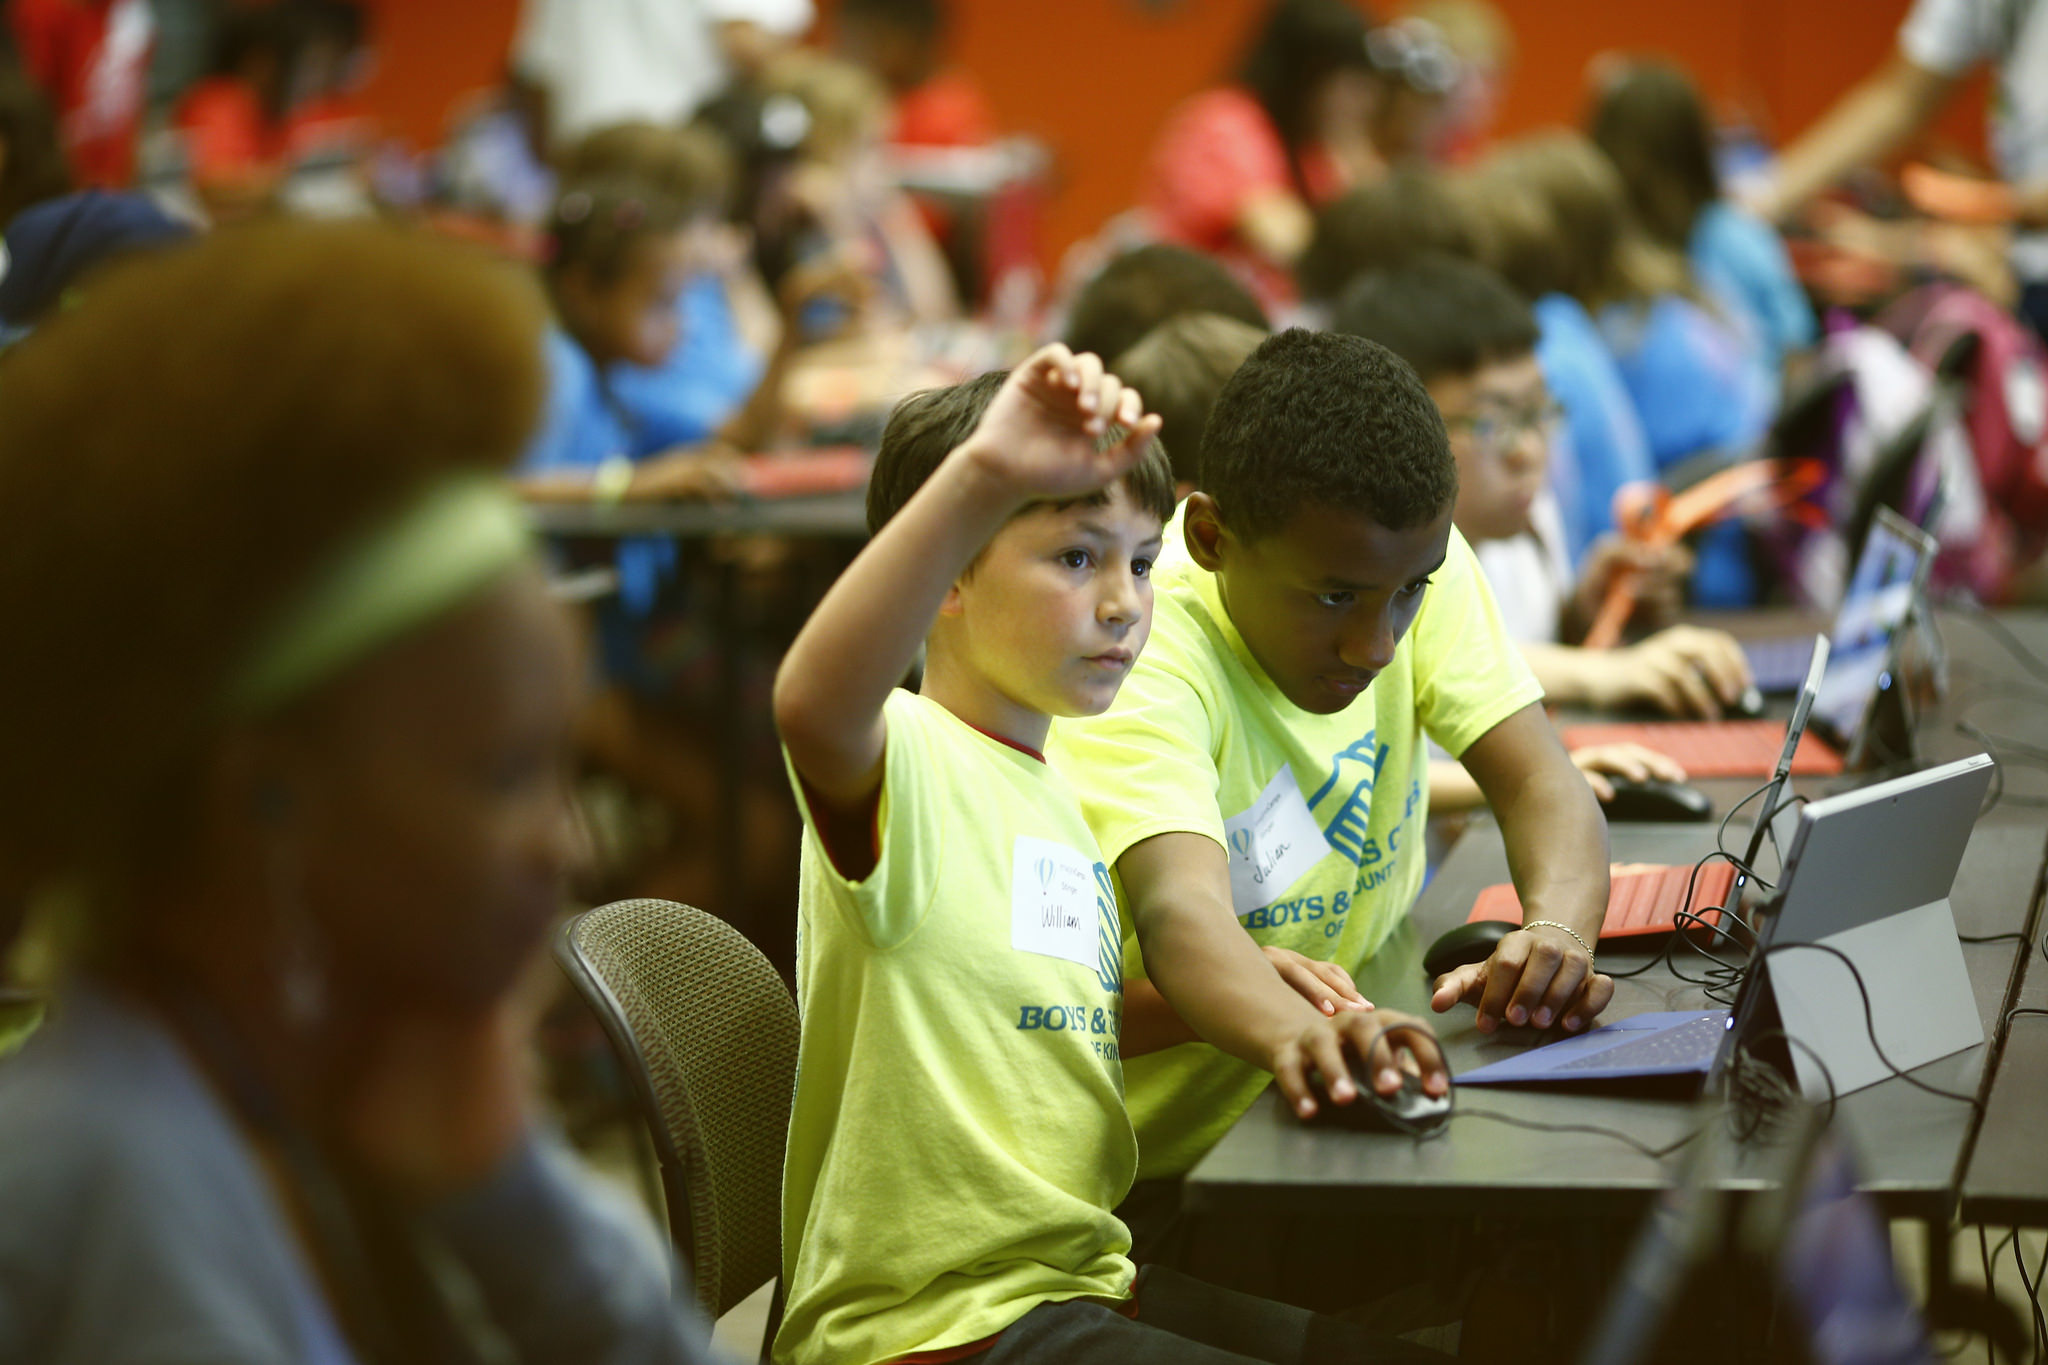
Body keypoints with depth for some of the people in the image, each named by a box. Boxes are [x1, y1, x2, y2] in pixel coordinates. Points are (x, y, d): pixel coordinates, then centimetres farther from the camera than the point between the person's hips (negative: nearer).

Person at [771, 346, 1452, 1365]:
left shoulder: (1050, 789, 15)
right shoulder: (902, 761, -15)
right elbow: (812, 707, -40)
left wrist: (1257, 991, 10)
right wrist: (983, 476, -52)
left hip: (1081, 1280, 9)